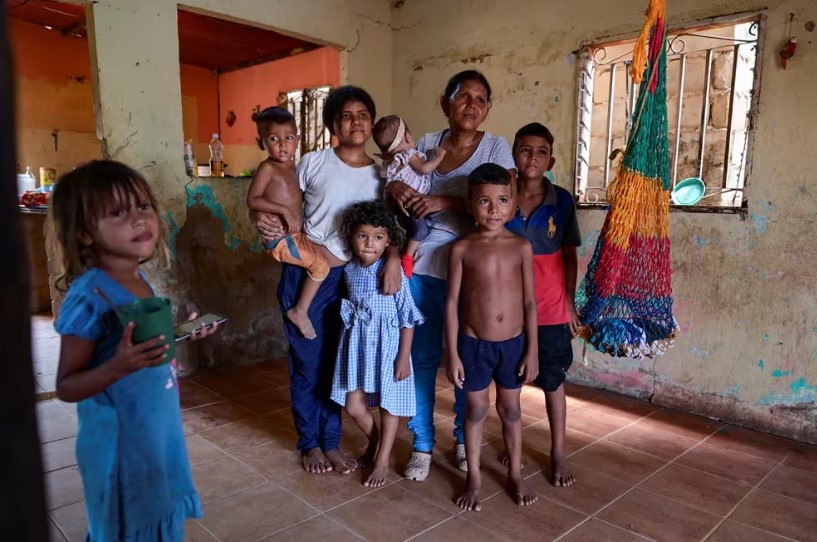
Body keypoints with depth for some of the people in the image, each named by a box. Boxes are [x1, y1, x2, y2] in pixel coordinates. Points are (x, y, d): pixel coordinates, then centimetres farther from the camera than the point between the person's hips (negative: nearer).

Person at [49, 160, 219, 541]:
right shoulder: (89, 296, -24)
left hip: (160, 431, 7)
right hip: (120, 442, -7)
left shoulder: (139, 281, -1)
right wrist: (118, 367, -35)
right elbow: (66, 387, -19)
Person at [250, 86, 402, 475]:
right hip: (305, 274, -2)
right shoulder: (314, 163, -3)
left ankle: (331, 442, 28)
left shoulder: (381, 175, 3)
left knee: (339, 363, 11)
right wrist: (261, 220, -20)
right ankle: (310, 443, 26)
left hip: (351, 277, 2)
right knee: (307, 363, 7)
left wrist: (393, 257, -17)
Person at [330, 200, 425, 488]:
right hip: (358, 344, 4)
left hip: (387, 345, -4)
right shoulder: (350, 271, -1)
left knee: (388, 404, 10)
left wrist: (404, 357, -13)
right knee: (353, 405, 8)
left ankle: (382, 461, 28)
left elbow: (408, 318, -12)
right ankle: (374, 441, 39)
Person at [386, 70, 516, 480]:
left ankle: (465, 439, 31)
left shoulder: (495, 148, -1)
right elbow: (399, 182, 15)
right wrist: (395, 188, -9)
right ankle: (422, 445, 24)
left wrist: (444, 202, -21)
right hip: (420, 265, 2)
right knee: (422, 356, 8)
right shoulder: (426, 143, 7)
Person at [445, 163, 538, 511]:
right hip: (474, 344, -1)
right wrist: (452, 353, -7)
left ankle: (515, 475, 35)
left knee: (510, 409, 16)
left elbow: (530, 302, 0)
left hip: (514, 343, 1)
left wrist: (532, 350, -1)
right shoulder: (462, 248, -7)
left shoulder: (521, 247, -4)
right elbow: (452, 303, -5)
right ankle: (474, 478, 30)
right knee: (476, 410, 13)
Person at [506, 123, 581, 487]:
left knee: (553, 380, 11)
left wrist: (570, 302, -1)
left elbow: (569, 256, 2)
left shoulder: (562, 201, -5)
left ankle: (558, 452, 27)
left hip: (550, 309, 0)